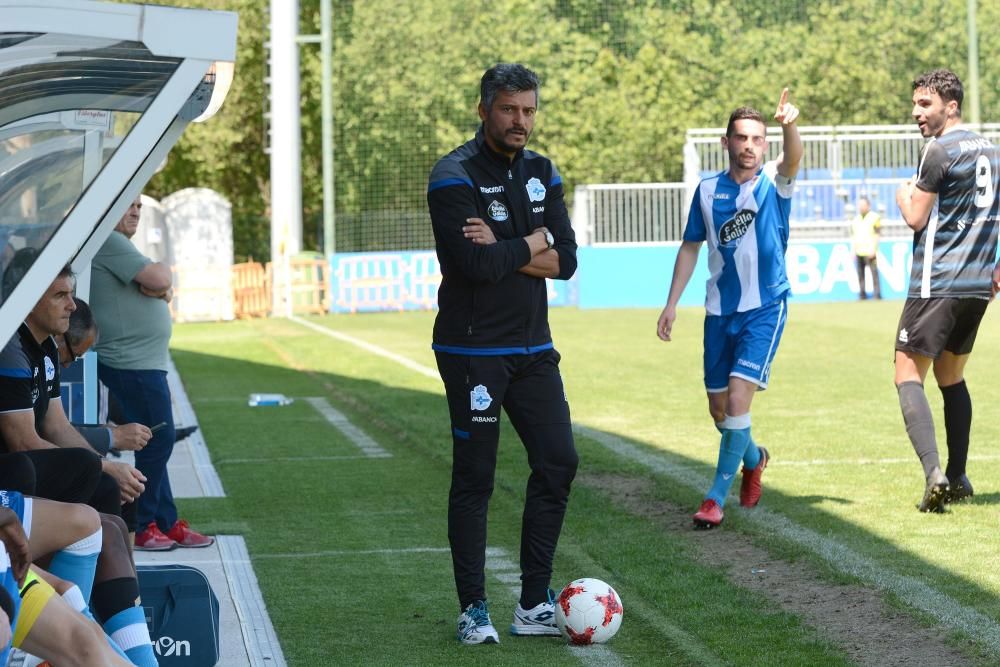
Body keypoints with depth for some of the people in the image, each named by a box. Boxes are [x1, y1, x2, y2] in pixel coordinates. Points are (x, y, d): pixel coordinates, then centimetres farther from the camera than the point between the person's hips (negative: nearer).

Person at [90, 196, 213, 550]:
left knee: (156, 442, 14)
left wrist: (160, 286, -4)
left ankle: (167, 523, 20)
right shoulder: (109, 242, -14)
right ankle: (139, 526, 0)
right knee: (159, 439, -7)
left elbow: (162, 287, 18)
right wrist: (163, 272, 0)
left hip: (143, 363, 11)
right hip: (133, 364, -11)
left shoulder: (119, 244, 21)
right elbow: (158, 278, -21)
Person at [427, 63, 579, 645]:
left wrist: (501, 250, -15)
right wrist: (533, 243, -9)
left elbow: (566, 261, -1)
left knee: (558, 463, 3)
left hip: (533, 348, 6)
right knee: (474, 478, -1)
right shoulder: (455, 176, -12)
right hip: (473, 352, -6)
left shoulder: (543, 175, 8)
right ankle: (474, 610, 8)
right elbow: (476, 264, -24)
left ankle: (535, 605, 12)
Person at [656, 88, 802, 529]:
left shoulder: (774, 183, -5)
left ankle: (717, 496, -5)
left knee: (737, 399, -17)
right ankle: (753, 458, 42)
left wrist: (789, 125, -50)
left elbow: (793, 158, -28)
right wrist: (672, 303, 9)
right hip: (720, 310, 4)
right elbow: (690, 248, 15)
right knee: (719, 408, 11)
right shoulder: (708, 190, 5)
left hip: (765, 309, -4)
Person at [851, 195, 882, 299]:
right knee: (860, 272, 1)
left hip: (870, 252, -5)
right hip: (858, 252, 5)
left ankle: (877, 293, -11)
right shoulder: (855, 220, 18)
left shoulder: (875, 217, 1)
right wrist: (853, 251, 12)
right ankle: (862, 292, 5)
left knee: (874, 272, -10)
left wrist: (873, 249, -11)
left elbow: (877, 235, -3)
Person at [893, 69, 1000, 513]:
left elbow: (915, 218, -10)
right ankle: (957, 479, 17)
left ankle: (933, 472, -23)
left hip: (937, 284, -8)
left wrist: (904, 194, 11)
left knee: (908, 376, -7)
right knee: (951, 377, 18)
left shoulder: (941, 151, -10)